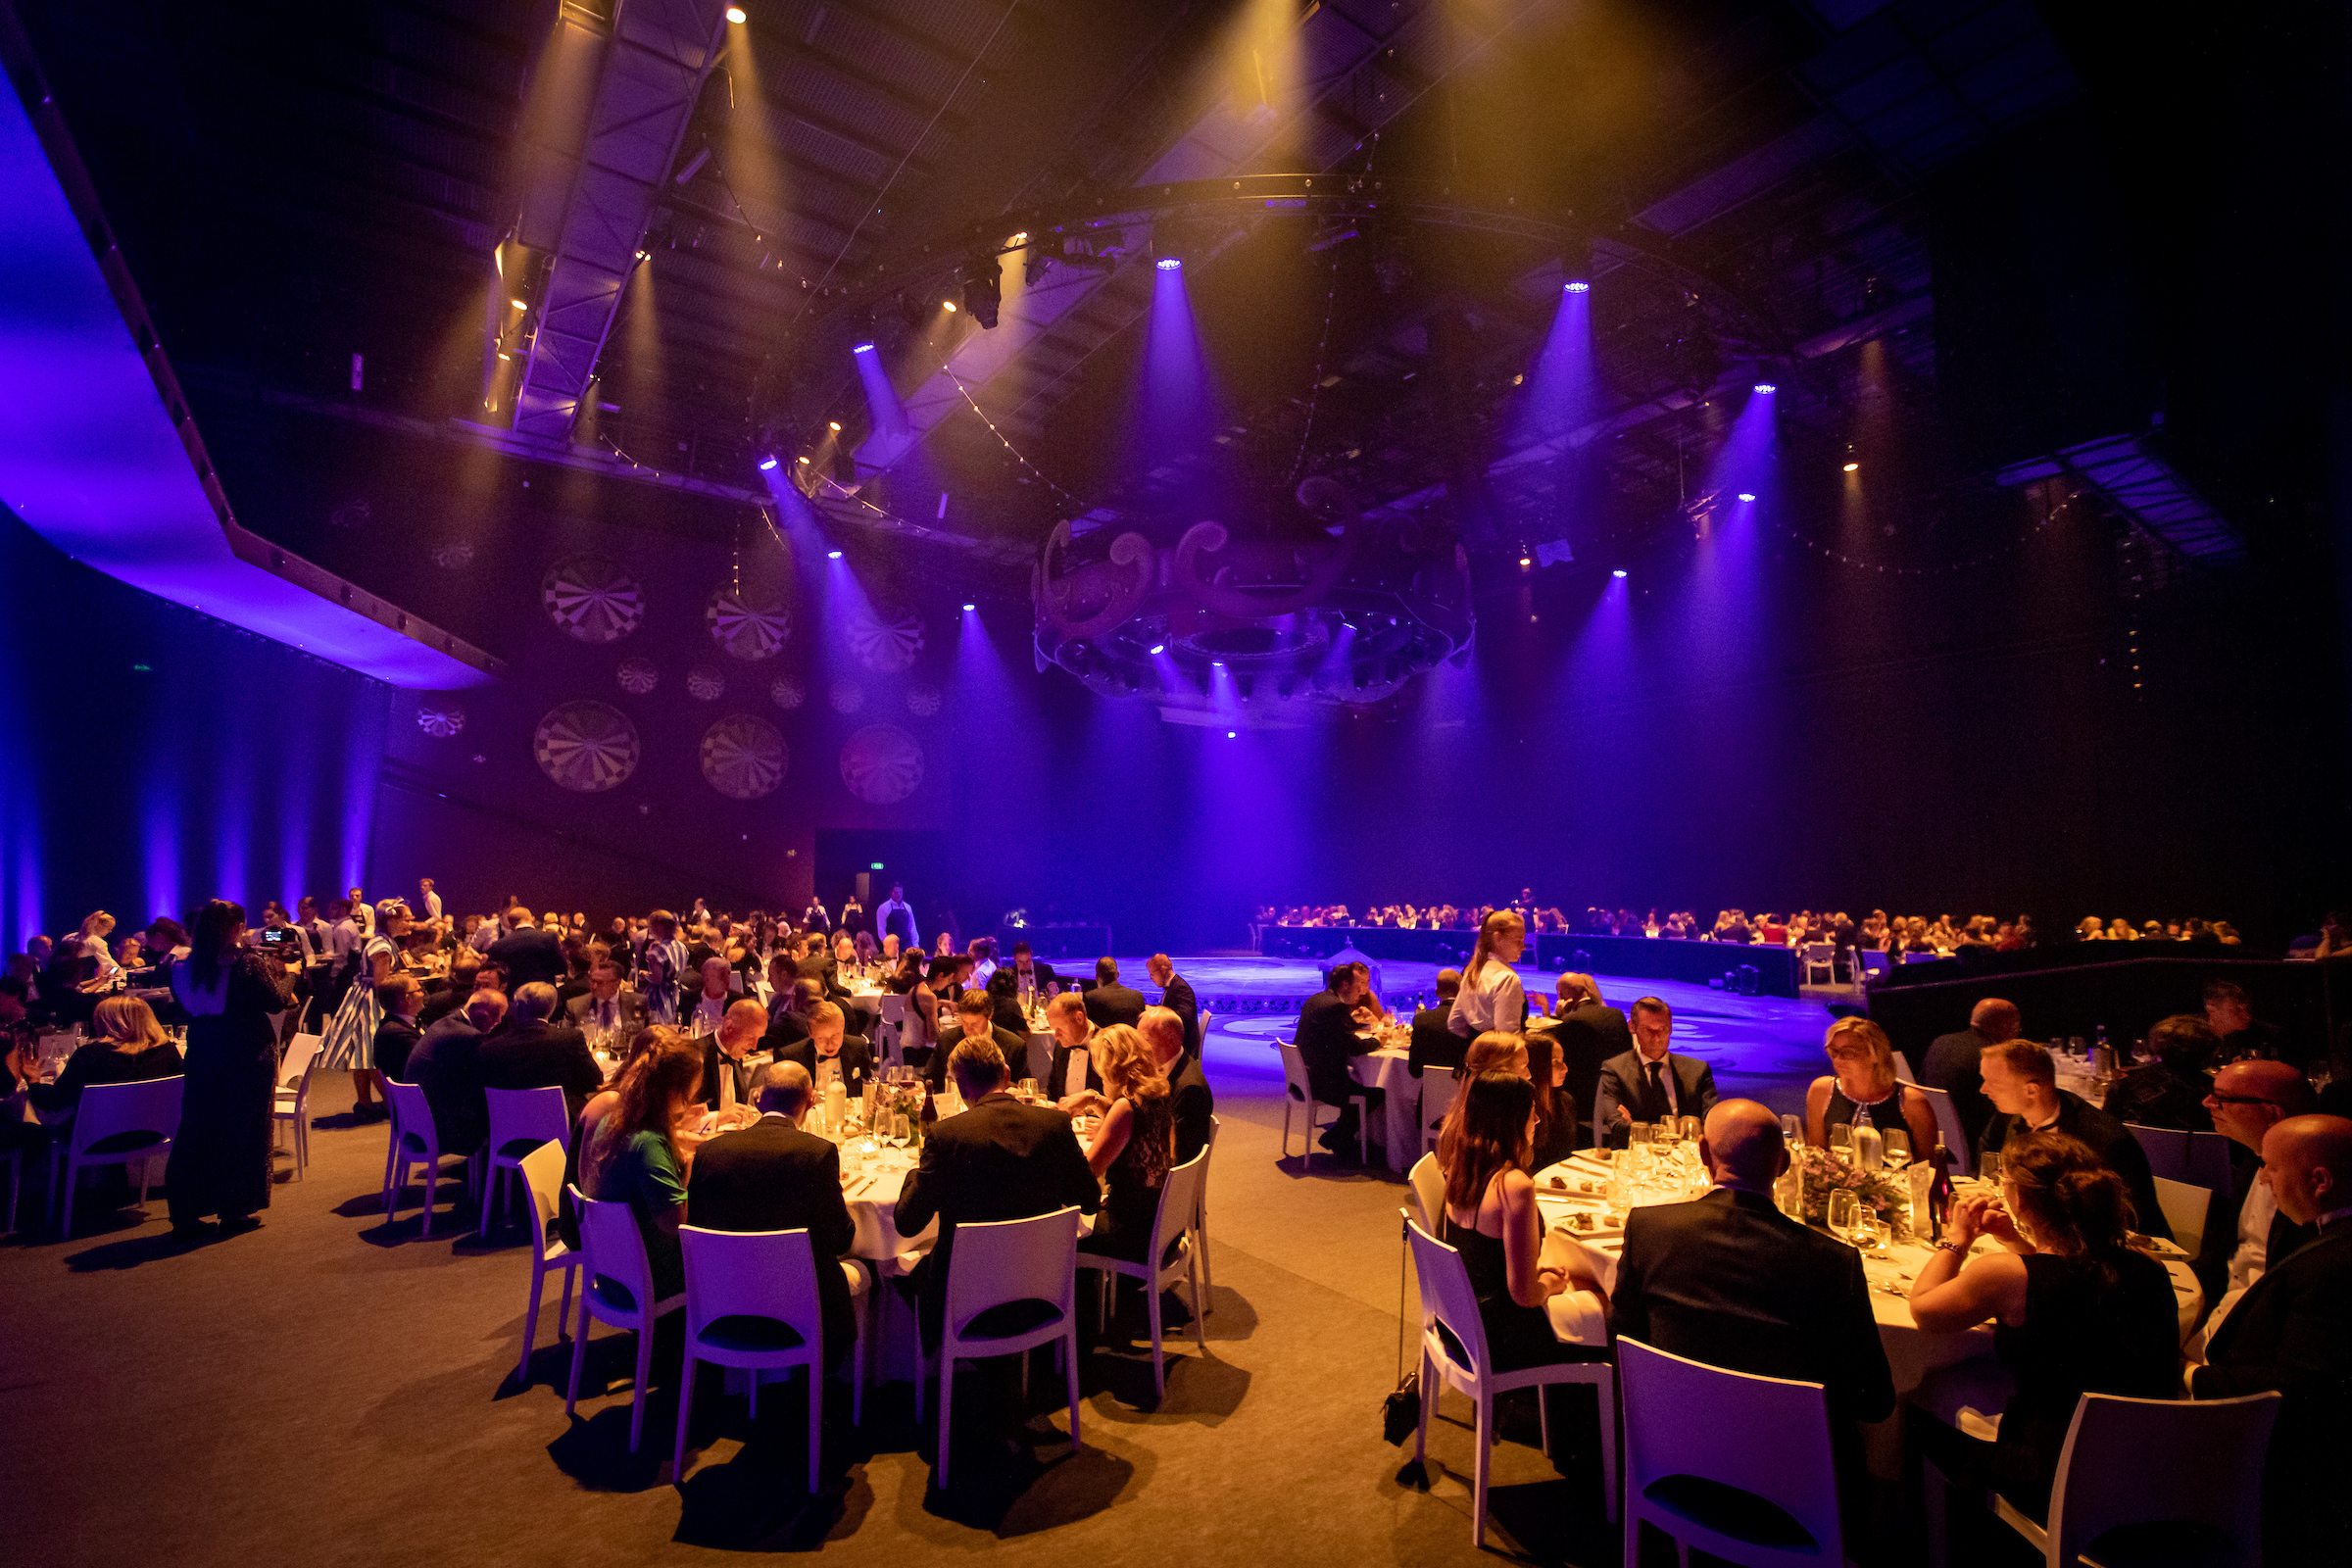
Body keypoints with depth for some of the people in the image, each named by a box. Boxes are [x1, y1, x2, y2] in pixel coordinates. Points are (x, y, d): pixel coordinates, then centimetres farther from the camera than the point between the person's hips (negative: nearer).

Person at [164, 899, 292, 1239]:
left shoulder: (185, 967, 0)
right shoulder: (249, 963, -16)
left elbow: (184, 1006, 12)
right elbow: (276, 1003, -12)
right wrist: (284, 976, 4)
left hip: (201, 1056, 5)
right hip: (248, 1058, -5)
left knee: (196, 1130, 12)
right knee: (244, 1131, 7)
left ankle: (185, 1215, 15)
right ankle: (234, 1212, 14)